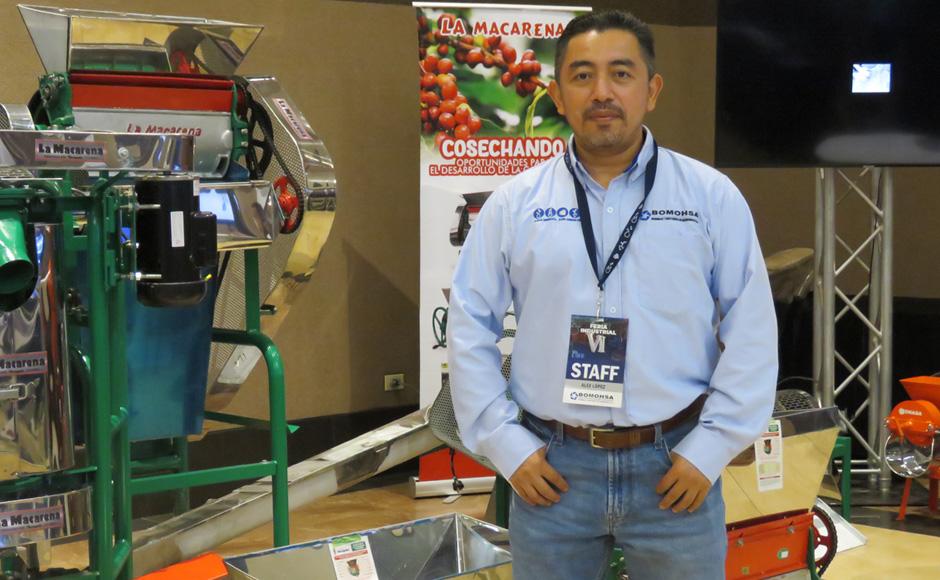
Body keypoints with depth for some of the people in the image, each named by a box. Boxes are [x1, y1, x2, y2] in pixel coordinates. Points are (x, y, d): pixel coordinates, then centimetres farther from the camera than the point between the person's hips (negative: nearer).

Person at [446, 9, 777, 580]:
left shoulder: (713, 197, 1)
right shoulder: (515, 203, 3)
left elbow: (751, 333, 0)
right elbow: (470, 330, 5)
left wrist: (710, 449, -5)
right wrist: (505, 445, -1)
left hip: (673, 468, -1)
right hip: (551, 468, 1)